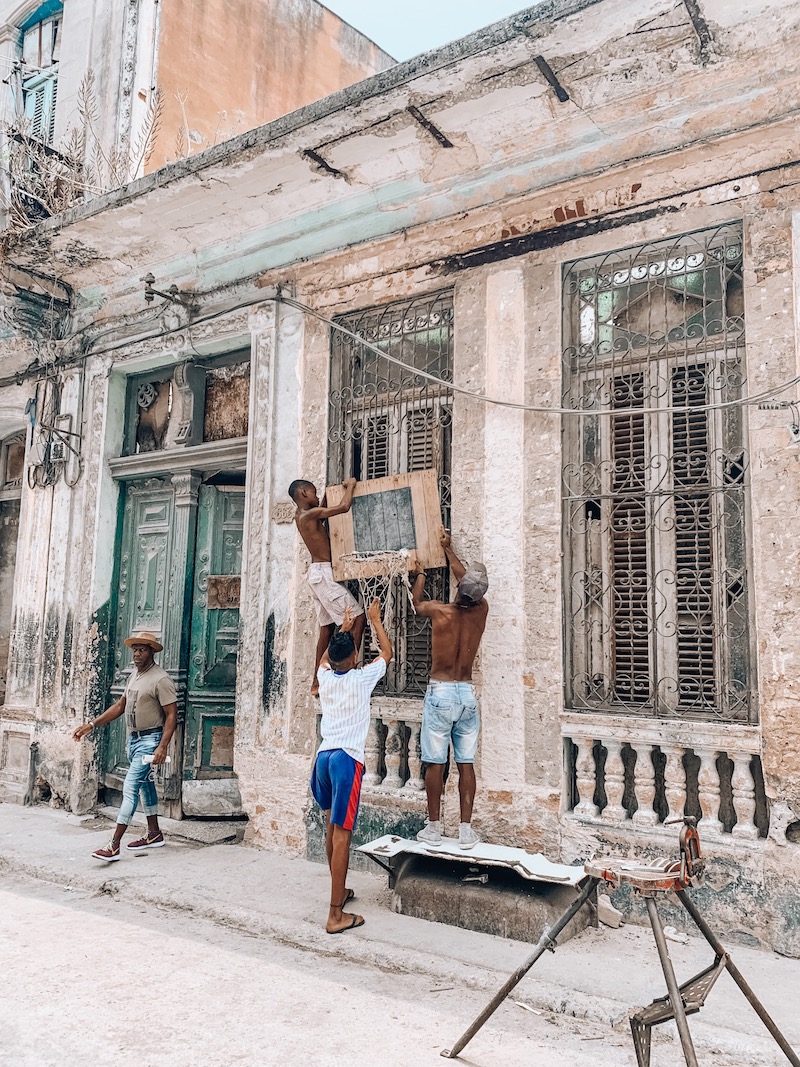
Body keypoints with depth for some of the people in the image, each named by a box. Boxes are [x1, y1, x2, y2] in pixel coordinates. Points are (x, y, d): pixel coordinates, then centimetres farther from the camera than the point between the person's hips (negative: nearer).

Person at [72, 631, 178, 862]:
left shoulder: (160, 679, -17)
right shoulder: (135, 675, 10)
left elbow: (171, 715, -18)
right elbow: (120, 706, 15)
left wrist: (162, 747, -27)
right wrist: (92, 725, 9)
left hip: (150, 740, -9)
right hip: (133, 738, 9)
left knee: (130, 787, -12)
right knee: (144, 784, 16)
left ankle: (114, 846, -11)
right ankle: (154, 834, 28)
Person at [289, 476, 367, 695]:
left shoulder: (301, 515, 14)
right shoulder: (310, 514, -14)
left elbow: (323, 511, 35)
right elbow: (344, 507, -20)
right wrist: (350, 485, -4)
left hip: (319, 573, 10)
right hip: (324, 572, -10)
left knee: (327, 626, 11)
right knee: (357, 617, -11)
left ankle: (317, 682, 13)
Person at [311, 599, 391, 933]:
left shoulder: (325, 677, 7)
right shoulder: (361, 678, -6)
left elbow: (325, 659, 33)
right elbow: (387, 652, 12)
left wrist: (343, 630, 40)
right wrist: (375, 619, 23)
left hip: (324, 756, 7)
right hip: (347, 759, -6)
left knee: (332, 827, 19)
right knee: (342, 833, -7)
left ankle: (339, 891, 34)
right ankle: (336, 915, -6)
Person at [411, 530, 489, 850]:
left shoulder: (439, 610, -8)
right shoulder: (481, 610, 0)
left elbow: (416, 603, 16)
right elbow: (465, 579, 19)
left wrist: (422, 571, 33)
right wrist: (447, 548, 31)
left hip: (440, 693, -3)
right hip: (467, 693, 3)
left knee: (435, 763, 4)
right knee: (466, 763, 6)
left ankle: (433, 828, 11)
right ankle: (466, 830, 9)